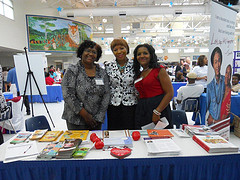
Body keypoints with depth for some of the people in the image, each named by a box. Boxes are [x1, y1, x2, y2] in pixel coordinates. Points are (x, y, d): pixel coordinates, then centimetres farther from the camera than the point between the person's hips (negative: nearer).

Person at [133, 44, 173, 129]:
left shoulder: (159, 70, -5)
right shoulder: (138, 73, 13)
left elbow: (170, 93, -11)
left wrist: (157, 112, -18)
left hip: (159, 108, -5)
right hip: (141, 111, 6)